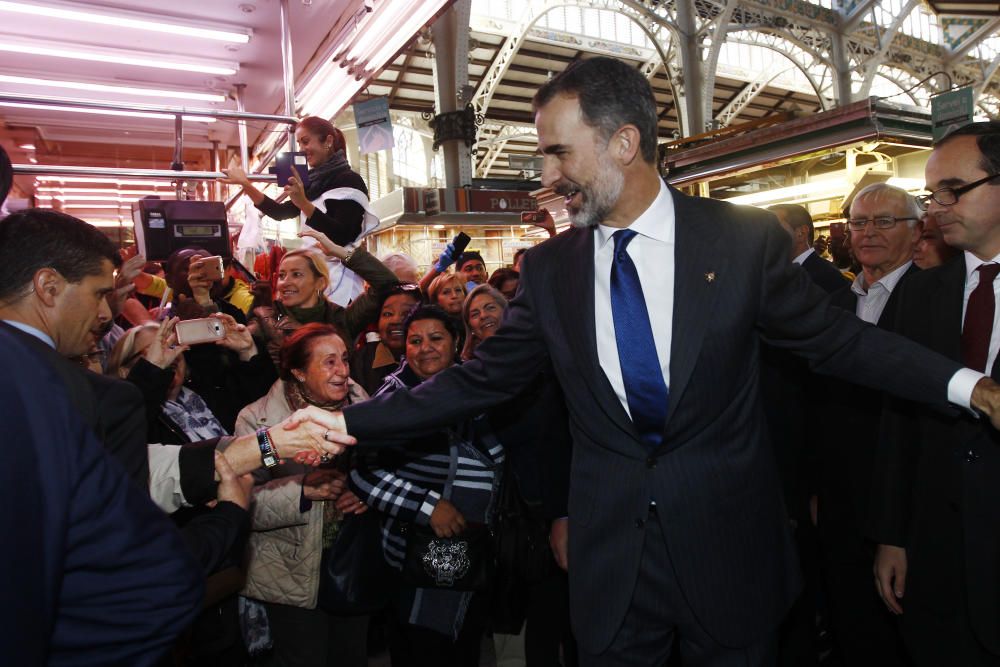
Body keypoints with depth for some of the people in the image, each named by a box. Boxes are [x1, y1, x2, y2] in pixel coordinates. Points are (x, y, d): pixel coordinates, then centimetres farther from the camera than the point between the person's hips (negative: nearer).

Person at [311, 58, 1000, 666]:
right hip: (609, 553, 2)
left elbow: (837, 338, 1)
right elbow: (481, 379, 0)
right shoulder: (549, 268, -2)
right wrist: (351, 421, -2)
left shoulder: (745, 238, -7)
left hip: (729, 545, -1)